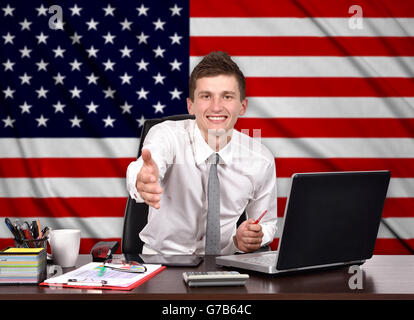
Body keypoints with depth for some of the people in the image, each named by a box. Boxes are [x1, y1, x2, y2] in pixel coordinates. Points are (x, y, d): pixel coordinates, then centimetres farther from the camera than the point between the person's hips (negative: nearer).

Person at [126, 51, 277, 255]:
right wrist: (143, 180, -57)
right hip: (160, 257, -3)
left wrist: (249, 239, -12)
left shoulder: (261, 160, -5)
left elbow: (267, 224, 9)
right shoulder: (168, 134, -12)